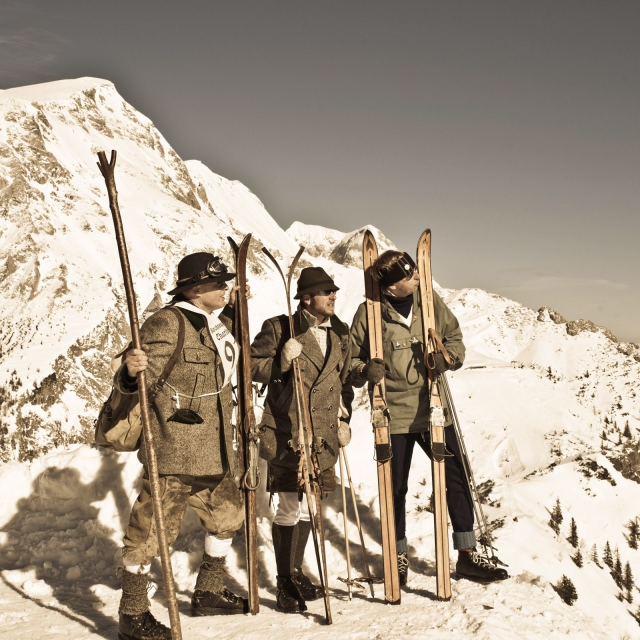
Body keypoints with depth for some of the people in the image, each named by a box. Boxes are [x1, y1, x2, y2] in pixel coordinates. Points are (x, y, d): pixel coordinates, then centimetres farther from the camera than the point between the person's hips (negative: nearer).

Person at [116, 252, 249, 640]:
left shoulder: (221, 323, 12)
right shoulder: (167, 323, -14)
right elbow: (143, 379, -19)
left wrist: (235, 308, 22)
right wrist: (132, 372, -42)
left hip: (215, 450, 9)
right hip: (173, 450, -9)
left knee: (228, 515, 20)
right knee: (154, 527, -3)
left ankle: (209, 593, 37)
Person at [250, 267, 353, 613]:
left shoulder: (340, 334, 11)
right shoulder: (280, 328, -7)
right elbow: (251, 365, -6)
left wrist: (343, 418, 13)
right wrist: (281, 363, -22)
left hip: (323, 435, 6)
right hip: (286, 434, -6)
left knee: (308, 506, 15)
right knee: (289, 509, -2)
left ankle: (296, 572, 31)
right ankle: (284, 584, 12)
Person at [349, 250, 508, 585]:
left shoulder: (430, 302, -2)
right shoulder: (369, 313, -11)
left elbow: (454, 336, 11)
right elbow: (351, 359, -2)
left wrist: (449, 356, -10)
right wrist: (365, 370, -23)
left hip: (433, 409, 3)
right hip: (393, 415, -3)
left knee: (457, 479, 5)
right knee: (395, 488, 9)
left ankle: (467, 554, 19)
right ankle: (400, 555, 29)